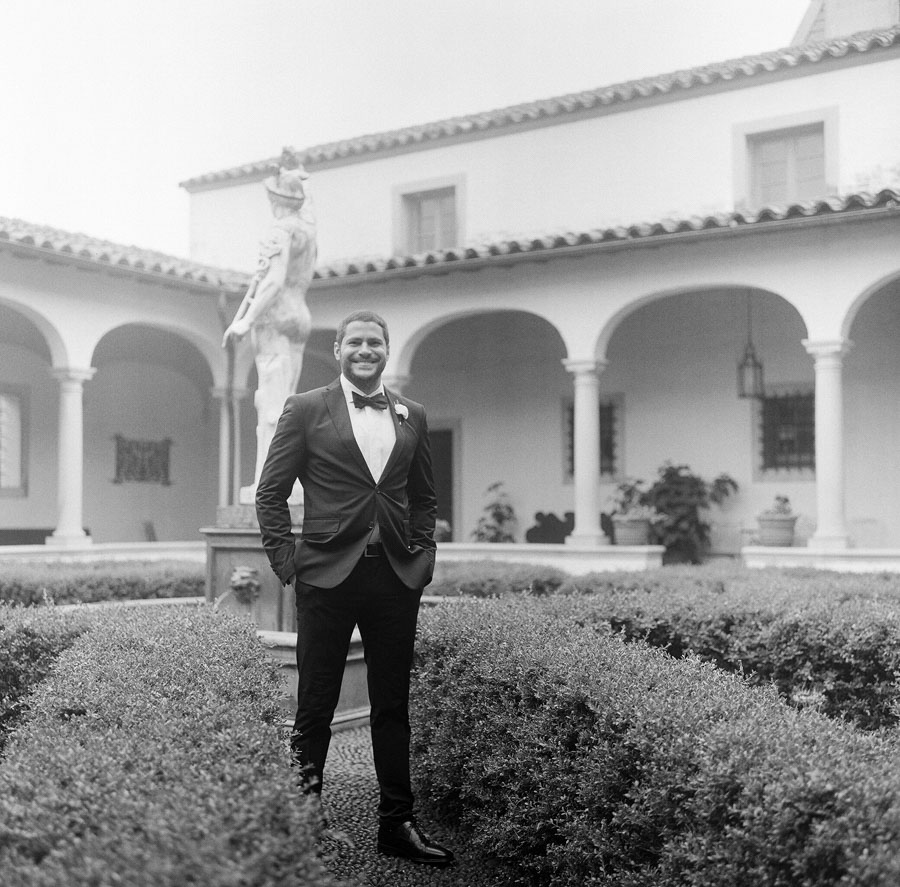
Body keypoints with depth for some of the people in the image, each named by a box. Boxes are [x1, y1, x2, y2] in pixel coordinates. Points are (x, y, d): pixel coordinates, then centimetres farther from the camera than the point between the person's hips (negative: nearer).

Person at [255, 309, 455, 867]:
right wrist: (286, 562, -4)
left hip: (398, 576, 3)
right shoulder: (306, 409, 2)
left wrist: (421, 555, 8)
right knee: (316, 704, 4)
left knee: (393, 706, 10)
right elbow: (271, 493, 2)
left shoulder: (413, 417, 12)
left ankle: (398, 823, 21)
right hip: (327, 574, -3)